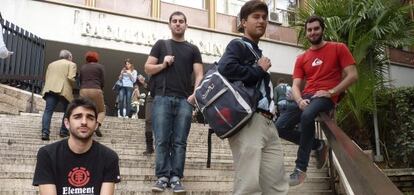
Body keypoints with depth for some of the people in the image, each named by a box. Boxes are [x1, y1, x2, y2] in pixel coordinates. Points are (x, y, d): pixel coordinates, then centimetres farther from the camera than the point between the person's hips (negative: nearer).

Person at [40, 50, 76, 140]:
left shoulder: (51, 64, 28)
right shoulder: (71, 64, 10)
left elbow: (46, 78, 21)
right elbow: (71, 78, -6)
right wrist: (72, 86, 12)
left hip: (50, 89, 4)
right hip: (64, 90, -4)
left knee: (48, 111, -5)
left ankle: (45, 132, -19)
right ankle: (63, 131, 14)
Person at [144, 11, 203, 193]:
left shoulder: (193, 49, 15)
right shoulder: (161, 45, 14)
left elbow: (199, 74, 8)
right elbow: (148, 68, 11)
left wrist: (195, 93, -8)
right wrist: (163, 65, -7)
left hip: (184, 100, 1)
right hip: (162, 98, -1)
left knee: (179, 142, 0)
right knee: (162, 141, -3)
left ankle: (176, 177, 5)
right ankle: (162, 176, 3)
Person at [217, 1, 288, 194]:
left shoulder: (257, 52, 26)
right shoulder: (238, 45, 1)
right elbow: (226, 69, -22)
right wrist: (259, 71, -8)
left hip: (267, 123, 9)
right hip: (248, 121, -9)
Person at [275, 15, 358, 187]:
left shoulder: (338, 48, 6)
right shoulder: (301, 58, 17)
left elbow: (353, 75, -3)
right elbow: (295, 86, 8)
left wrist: (330, 92, -13)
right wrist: (300, 100, -15)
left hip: (326, 97, -5)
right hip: (306, 97, 6)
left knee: (307, 115, -38)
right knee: (280, 127, -11)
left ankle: (301, 168, -27)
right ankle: (318, 145, 10)